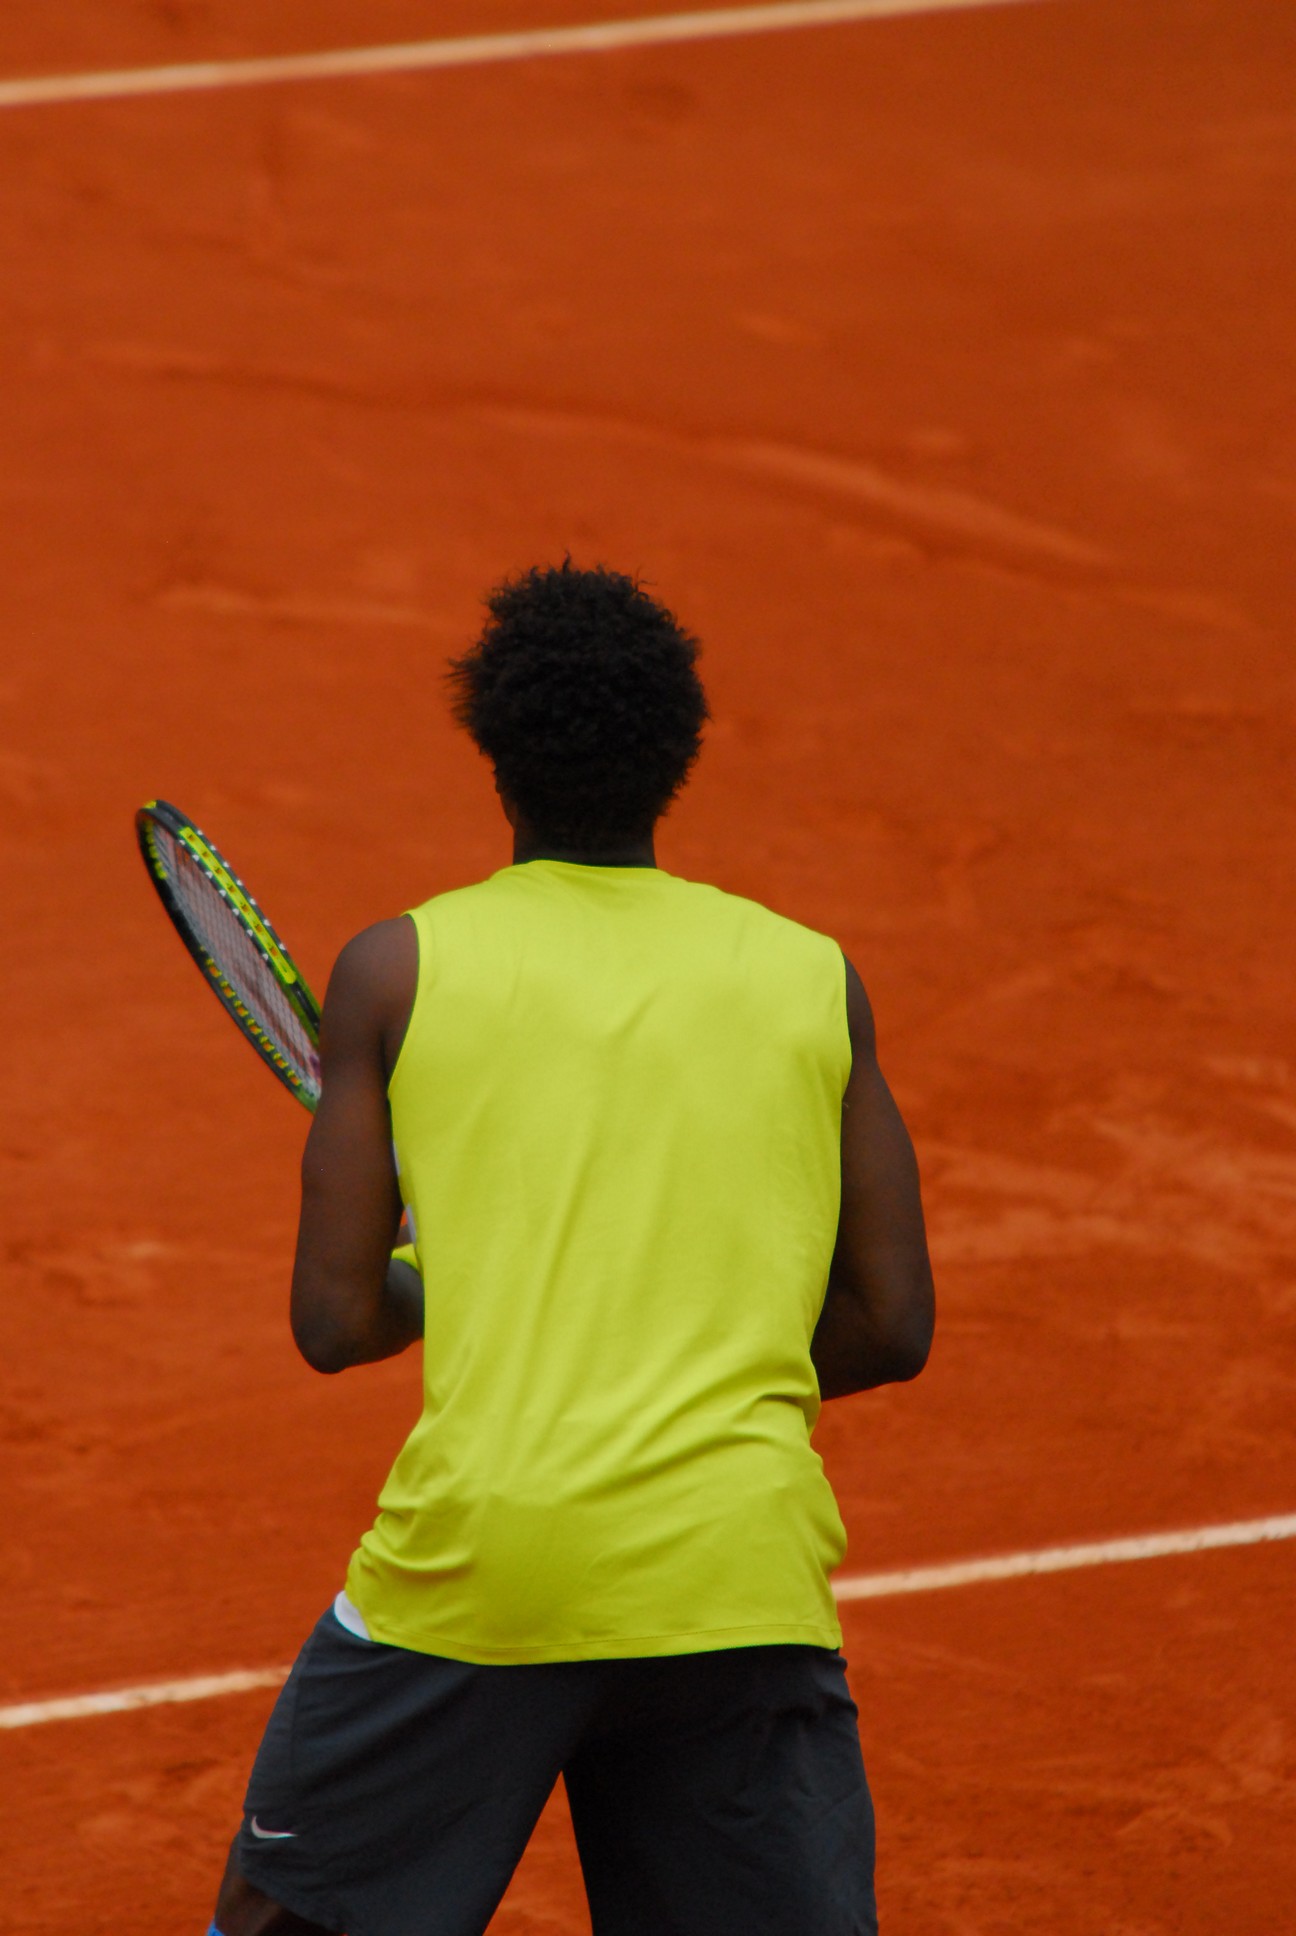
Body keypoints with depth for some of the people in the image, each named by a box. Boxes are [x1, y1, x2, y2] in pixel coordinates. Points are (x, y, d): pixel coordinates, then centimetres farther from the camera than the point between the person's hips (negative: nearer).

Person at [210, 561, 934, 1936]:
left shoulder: (400, 967, 4)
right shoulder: (816, 979, 9)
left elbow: (334, 1323, 2)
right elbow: (893, 1327, 9)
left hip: (480, 1558, -1)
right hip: (747, 1556, 1)